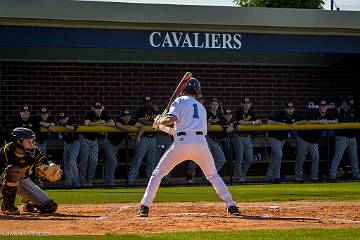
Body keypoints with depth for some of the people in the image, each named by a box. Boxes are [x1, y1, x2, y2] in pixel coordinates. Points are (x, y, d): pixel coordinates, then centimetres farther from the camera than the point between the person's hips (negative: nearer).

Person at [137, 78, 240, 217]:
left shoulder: (180, 101, 11)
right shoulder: (201, 107, 29)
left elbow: (172, 119, -8)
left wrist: (159, 122, 13)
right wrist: (164, 128, 34)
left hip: (182, 144, -4)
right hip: (201, 142, 4)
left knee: (158, 173, 8)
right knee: (213, 176, 18)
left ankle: (144, 207, -1)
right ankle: (231, 206, 5)